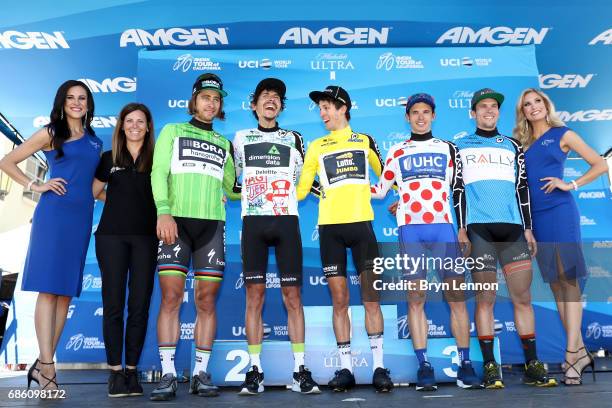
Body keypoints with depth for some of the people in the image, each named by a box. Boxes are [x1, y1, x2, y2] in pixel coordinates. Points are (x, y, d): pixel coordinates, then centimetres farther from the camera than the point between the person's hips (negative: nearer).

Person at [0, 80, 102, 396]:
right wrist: (36, 186, -4)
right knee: (48, 289, -8)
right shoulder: (50, 133, 6)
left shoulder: (94, 142, 19)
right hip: (54, 213, -5)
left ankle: (42, 363, 12)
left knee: (67, 291, 4)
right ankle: (46, 367, -6)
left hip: (82, 216, 5)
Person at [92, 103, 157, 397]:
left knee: (140, 304, 1)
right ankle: (115, 370, 8)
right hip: (112, 235, 1)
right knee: (113, 303, 0)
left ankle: (132, 369, 11)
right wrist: (120, 203, 11)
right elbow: (94, 191, 20)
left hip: (146, 237, 0)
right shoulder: (109, 158, 11)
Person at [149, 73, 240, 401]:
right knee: (171, 296, -7)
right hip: (176, 220, -2)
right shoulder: (172, 131, 14)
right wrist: (163, 211, -13)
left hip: (212, 223, 3)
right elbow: (159, 173, 1)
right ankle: (168, 374, 0)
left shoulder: (223, 143, 23)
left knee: (206, 300, 1)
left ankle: (201, 372, 9)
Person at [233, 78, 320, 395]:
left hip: (287, 221, 0)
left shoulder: (293, 139, 16)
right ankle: (255, 371, 3)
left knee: (292, 295, -2)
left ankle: (300, 370, 3)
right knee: (254, 294, -3)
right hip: (253, 222, 0)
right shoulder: (241, 138, 16)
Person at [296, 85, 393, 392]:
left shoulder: (365, 141, 13)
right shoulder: (317, 146, 14)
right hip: (330, 226, 1)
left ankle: (379, 367, 6)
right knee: (339, 300, 2)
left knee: (371, 297, -2)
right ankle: (345, 368, 10)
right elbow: (301, 188, 11)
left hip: (361, 223, -1)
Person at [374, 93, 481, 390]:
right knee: (415, 298, -2)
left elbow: (458, 190, 11)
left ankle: (465, 365, 6)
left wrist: (463, 228, 3)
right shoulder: (396, 153, 15)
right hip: (410, 230, 0)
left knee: (457, 296, -3)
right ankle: (424, 366, 5)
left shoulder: (448, 149, 16)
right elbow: (380, 190, 15)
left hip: (444, 228, 0)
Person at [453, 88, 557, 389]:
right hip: (479, 228, -2)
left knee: (523, 296, 1)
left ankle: (532, 365, 10)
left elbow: (522, 188, 17)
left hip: (513, 227, 3)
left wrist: (527, 228, 10)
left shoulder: (512, 146, 21)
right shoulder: (460, 147, 13)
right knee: (485, 298, -2)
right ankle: (490, 366, 6)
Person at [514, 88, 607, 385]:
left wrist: (571, 185, -7)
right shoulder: (522, 142, 17)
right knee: (555, 282, 7)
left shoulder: (562, 134, 5)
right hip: (534, 216, 5)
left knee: (569, 279, -8)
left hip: (560, 212, -5)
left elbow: (600, 165, 3)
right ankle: (580, 351, 16)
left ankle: (572, 355, -8)